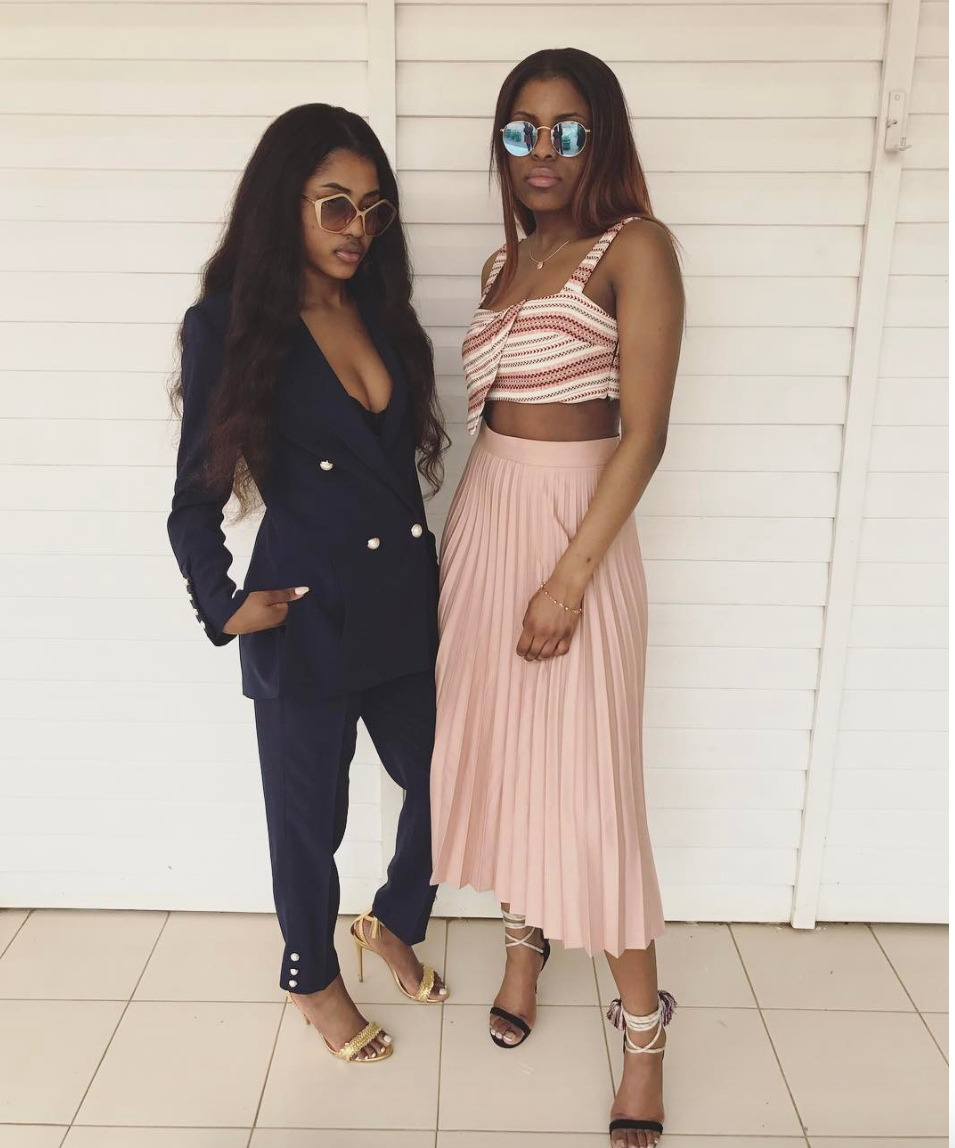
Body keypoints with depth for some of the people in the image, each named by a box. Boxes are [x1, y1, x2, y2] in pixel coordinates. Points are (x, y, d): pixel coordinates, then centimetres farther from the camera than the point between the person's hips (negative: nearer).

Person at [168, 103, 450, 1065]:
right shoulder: (230, 325, -10)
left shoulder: (383, 312, 6)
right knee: (310, 821, 13)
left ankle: (395, 925, 46)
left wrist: (429, 576, 10)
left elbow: (404, 460, 11)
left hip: (407, 607, 6)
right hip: (308, 621, -5)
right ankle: (313, 979, 41)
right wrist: (223, 607, -14)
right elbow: (197, 493, -6)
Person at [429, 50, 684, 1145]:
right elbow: (491, 408, 13)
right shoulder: (506, 261, 13)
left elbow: (644, 434, -14)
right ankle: (523, 944, 35)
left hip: (575, 524, -6)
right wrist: (458, 548, 11)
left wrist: (569, 579, -18)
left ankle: (642, 1024, 16)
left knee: (585, 772, -3)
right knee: (495, 744, 12)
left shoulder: (635, 249, -7)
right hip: (481, 517, 7)